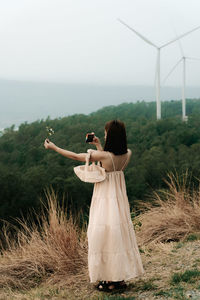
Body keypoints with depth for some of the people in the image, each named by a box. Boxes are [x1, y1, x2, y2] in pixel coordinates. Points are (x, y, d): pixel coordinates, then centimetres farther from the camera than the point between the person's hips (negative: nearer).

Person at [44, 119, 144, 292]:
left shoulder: (103, 155, -21)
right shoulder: (127, 155, -4)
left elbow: (75, 156, -10)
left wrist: (53, 147, 1)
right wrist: (98, 146, 18)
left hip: (105, 202, -7)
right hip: (120, 199, 7)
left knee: (105, 237, 3)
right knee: (120, 235, 15)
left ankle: (111, 281, 10)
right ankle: (121, 278, 23)